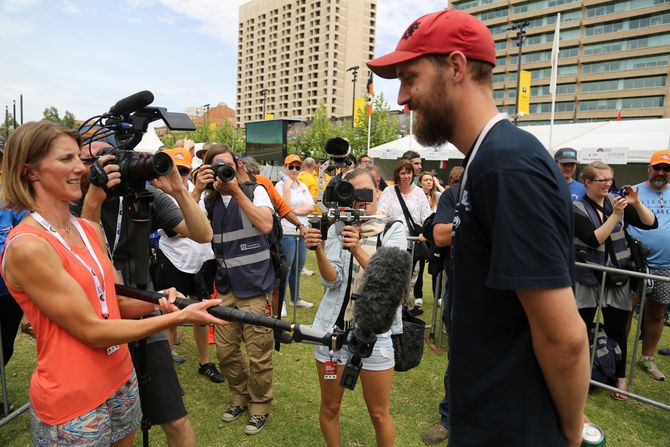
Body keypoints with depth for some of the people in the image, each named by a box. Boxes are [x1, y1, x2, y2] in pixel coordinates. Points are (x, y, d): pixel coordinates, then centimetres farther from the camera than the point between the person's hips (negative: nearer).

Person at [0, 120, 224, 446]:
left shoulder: (92, 230, 3)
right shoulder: (26, 247, -21)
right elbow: (91, 330, -21)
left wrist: (159, 301, -13)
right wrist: (179, 317, -22)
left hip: (122, 381, 7)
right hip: (73, 405, -7)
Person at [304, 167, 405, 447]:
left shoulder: (393, 230, -2)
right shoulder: (337, 229, 2)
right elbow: (332, 280, -9)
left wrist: (357, 249, -33)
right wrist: (318, 250, -28)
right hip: (334, 327, 2)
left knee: (379, 414, 10)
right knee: (330, 407, 15)